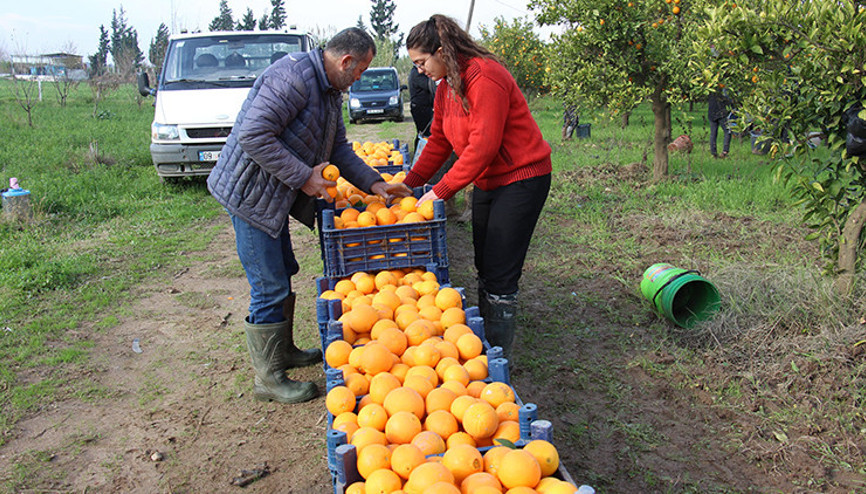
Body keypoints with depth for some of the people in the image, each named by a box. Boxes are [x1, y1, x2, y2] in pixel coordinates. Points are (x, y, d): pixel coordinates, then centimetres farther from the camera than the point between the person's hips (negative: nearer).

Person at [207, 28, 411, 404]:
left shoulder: (329, 90, 12)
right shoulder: (294, 76, -22)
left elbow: (339, 148, 18)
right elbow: (254, 136, -29)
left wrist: (373, 183, 8)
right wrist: (303, 177, -23)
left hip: (274, 195, 11)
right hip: (250, 193, -10)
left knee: (282, 275, 20)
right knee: (269, 288, -4)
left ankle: (283, 352, 38)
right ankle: (268, 379, 9)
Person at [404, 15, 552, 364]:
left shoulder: (484, 77, -21)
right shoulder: (446, 86, 8)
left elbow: (483, 145, -26)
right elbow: (439, 141, 11)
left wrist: (440, 191, -22)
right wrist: (410, 182, 1)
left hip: (520, 179, -9)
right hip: (486, 183, 9)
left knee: (500, 275, -7)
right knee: (484, 270, 14)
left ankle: (500, 358, 4)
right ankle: (485, 344, 25)